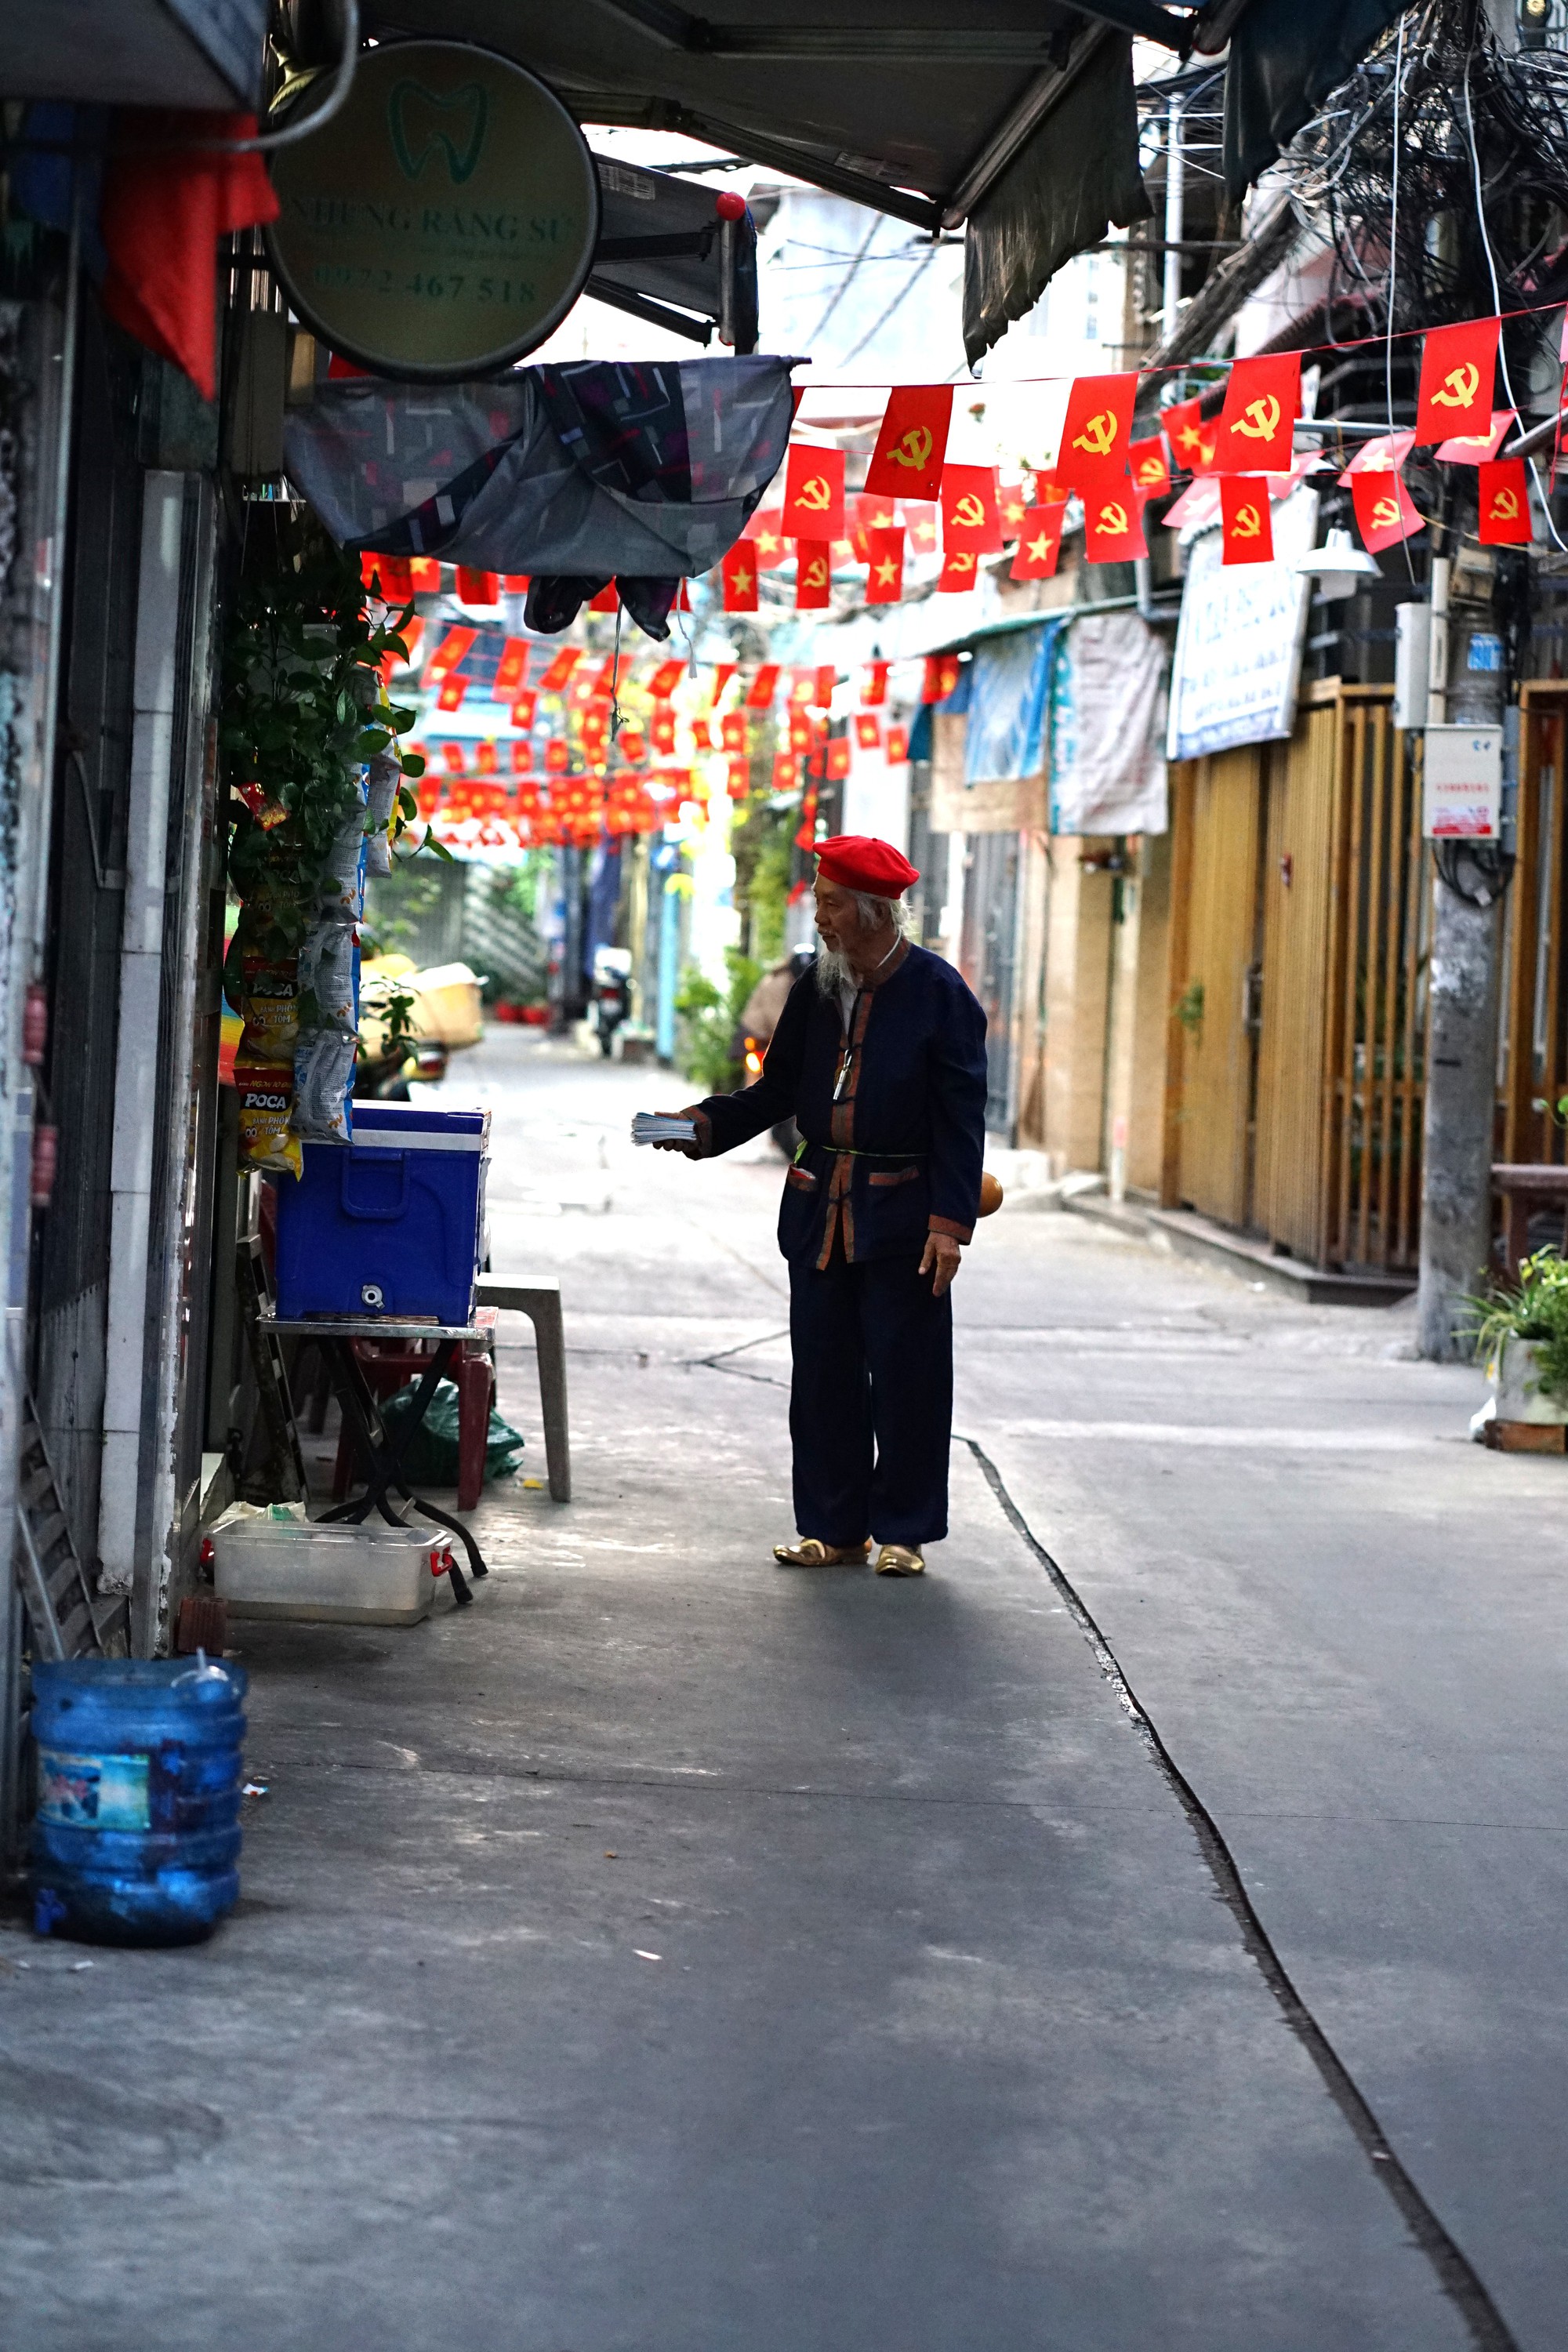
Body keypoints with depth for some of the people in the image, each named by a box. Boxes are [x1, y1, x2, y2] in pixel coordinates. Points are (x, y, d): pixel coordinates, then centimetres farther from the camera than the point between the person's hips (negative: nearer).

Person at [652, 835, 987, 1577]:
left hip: (901, 1211, -5)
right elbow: (778, 1091, 14)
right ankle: (832, 1527, 18)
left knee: (904, 1373, 0)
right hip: (820, 1207, 5)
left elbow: (961, 1117, -8)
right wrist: (705, 1124, -3)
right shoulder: (814, 990, 8)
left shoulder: (939, 993, -7)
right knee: (823, 1371, 8)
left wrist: (950, 1222, -14)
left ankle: (902, 1530, 12)